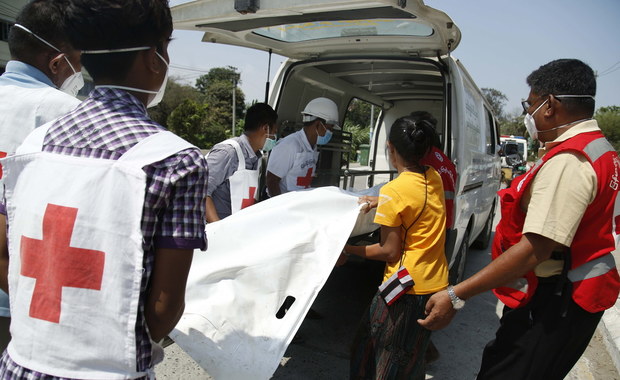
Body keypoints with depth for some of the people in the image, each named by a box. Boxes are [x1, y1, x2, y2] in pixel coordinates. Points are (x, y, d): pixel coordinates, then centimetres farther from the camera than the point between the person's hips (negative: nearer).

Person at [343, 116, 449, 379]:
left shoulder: (393, 191, -21)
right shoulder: (434, 178, 1)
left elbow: (390, 251, -17)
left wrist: (349, 250, -8)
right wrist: (376, 201, 24)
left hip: (407, 288, -8)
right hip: (437, 285, 8)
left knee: (372, 353, 12)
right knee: (412, 355, 26)